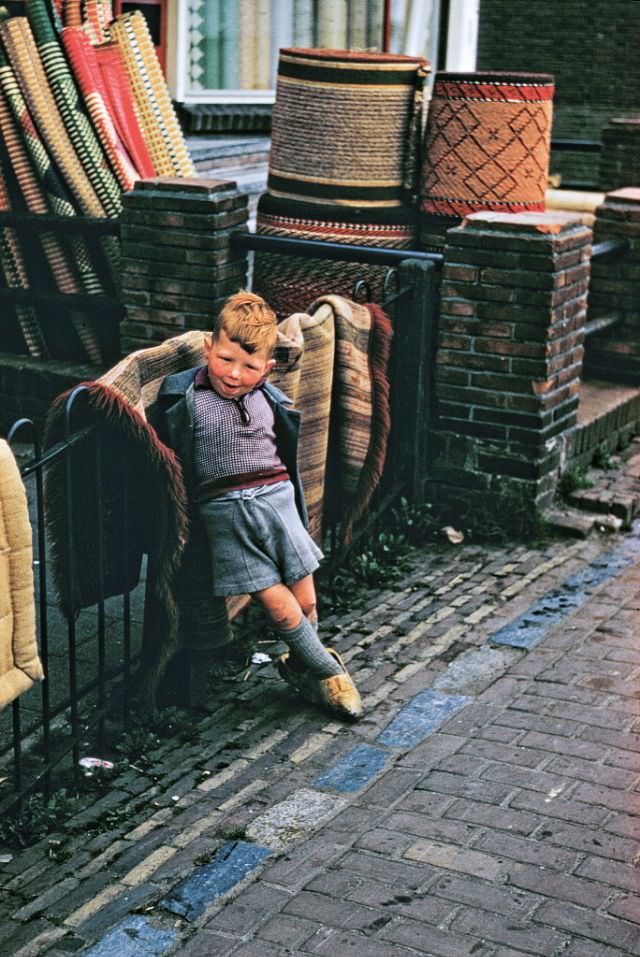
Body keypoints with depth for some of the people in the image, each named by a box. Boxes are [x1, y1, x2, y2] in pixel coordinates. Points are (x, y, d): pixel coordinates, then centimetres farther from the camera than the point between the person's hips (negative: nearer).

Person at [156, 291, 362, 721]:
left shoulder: (272, 402, 7)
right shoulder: (185, 399, -4)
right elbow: (175, 463, 0)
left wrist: (300, 518, 19)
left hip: (275, 498, 4)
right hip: (224, 511, -3)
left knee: (305, 599, 4)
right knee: (276, 600, -6)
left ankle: (299, 666, 31)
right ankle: (329, 671, 13)